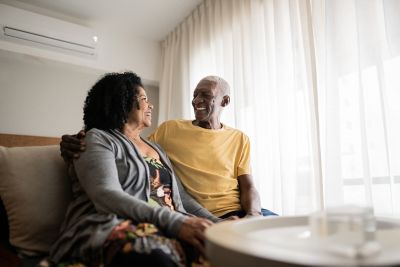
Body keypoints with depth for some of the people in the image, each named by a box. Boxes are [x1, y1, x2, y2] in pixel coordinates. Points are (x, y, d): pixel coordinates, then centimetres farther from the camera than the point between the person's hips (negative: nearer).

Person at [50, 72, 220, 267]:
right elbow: (107, 196, -15)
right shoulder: (97, 139, 3)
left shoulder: (156, 148, 25)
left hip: (165, 229, 6)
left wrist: (218, 224, 3)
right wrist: (174, 221, -26)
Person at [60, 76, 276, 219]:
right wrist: (83, 145, -12)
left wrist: (254, 213, -14)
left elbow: (248, 186, 8)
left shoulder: (240, 139, 12)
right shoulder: (170, 129, 5)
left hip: (241, 213, 4)